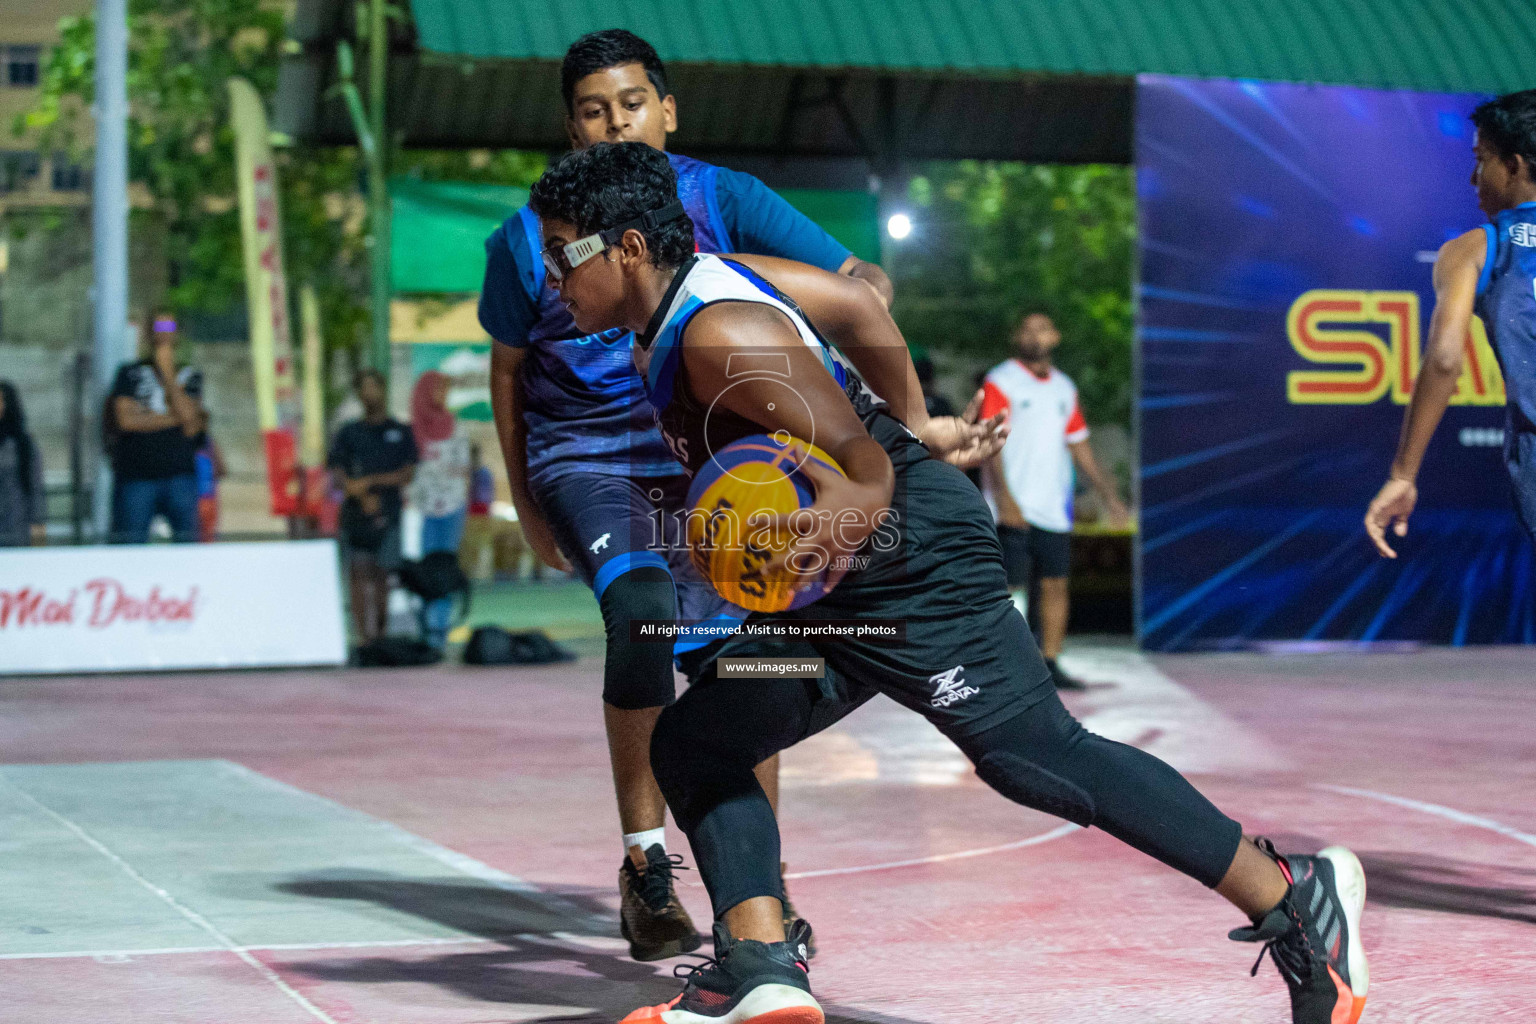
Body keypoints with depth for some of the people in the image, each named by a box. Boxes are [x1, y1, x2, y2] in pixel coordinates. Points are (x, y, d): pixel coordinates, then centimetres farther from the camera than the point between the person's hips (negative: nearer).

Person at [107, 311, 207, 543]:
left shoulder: (190, 376, 13)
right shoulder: (130, 374, 10)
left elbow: (188, 413, -5)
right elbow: (126, 419, -4)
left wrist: (167, 373, -2)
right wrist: (177, 419, -2)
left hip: (180, 474, 1)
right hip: (135, 476, -1)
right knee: (128, 543, -6)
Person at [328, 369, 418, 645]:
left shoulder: (401, 432, 10)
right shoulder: (348, 433, 11)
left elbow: (407, 474, 2)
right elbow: (337, 475, 2)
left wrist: (370, 481, -9)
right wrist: (363, 496, -14)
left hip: (388, 516, -1)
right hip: (356, 515, 1)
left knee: (381, 576, -1)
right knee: (358, 575, -6)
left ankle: (381, 635, 5)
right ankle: (363, 635, -7)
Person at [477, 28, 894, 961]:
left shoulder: (723, 199, -5)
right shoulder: (530, 237, -3)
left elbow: (858, 278, -9)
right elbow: (509, 367, 11)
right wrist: (526, 504, 16)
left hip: (707, 461, 2)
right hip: (585, 458, -2)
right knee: (643, 608, -29)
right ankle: (645, 864, -18)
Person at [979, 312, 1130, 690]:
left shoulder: (1064, 387, 16)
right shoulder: (1000, 382, -3)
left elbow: (1078, 445, 22)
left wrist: (1107, 491, 17)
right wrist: (1004, 497, -20)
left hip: (1054, 507, 6)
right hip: (1014, 508, -6)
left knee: (1056, 584, 4)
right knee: (1012, 585, -8)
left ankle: (1050, 664, 10)